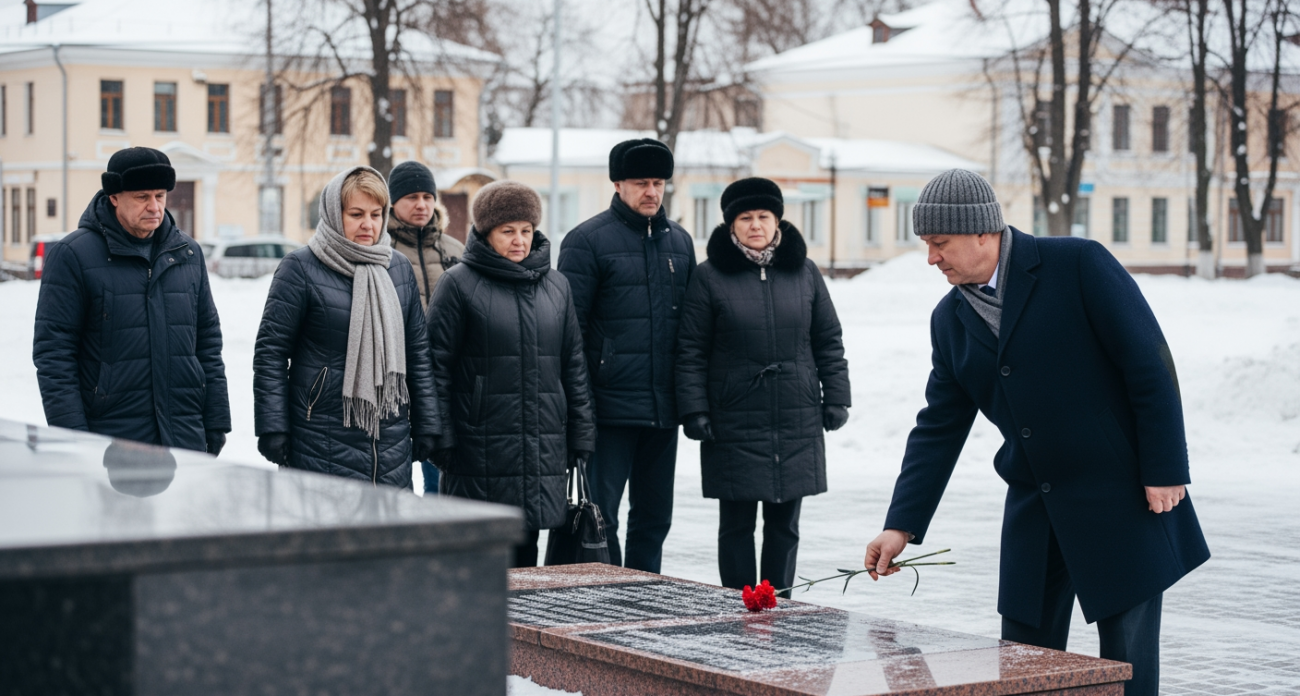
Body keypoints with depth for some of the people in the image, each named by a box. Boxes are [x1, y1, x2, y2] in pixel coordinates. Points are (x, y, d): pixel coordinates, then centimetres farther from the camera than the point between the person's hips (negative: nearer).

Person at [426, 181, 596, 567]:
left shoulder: (556, 286, 14)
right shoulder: (459, 284, -2)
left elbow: (574, 365, 17)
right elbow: (438, 365, -5)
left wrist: (581, 435, 13)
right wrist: (441, 439, -10)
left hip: (543, 447, 5)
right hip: (480, 449, -5)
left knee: (524, 550, 9)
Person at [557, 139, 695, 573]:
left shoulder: (680, 242, 13)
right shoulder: (588, 240, -5)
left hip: (664, 408, 6)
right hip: (611, 406, -6)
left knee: (655, 516, 12)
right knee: (601, 516, -2)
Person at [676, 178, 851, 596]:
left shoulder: (804, 273, 8)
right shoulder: (710, 277, -1)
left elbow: (829, 342, 13)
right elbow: (690, 352, -1)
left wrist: (836, 397, 7)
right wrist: (693, 410, -8)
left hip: (797, 425, 3)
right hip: (734, 425, -3)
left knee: (784, 522, 9)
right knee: (737, 523, 2)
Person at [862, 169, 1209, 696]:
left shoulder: (1078, 265, -11)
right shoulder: (950, 319, 7)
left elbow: (1150, 363, -11)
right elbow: (939, 427, 9)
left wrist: (1165, 470, -14)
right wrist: (902, 525, 1)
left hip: (1122, 497, -6)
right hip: (1035, 510, 6)